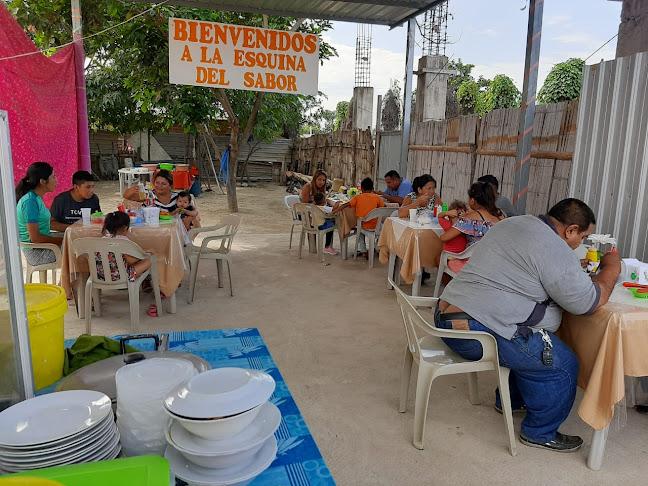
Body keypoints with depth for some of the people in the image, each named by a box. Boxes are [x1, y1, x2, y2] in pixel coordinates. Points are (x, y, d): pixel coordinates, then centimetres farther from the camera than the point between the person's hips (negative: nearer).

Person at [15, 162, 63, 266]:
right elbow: (35, 238, -23)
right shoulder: (30, 201, -20)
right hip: (36, 252, -9)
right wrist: (63, 240, -16)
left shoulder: (37, 198, 9)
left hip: (44, 246, 9)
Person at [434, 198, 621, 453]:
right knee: (563, 365, 1)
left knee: (532, 346, 27)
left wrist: (577, 271, 27)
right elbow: (590, 302, -7)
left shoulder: (513, 223, 16)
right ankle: (540, 433, 18)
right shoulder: (556, 251, -13)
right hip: (479, 332, -10)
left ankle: (509, 400, 43)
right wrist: (610, 269, 10)